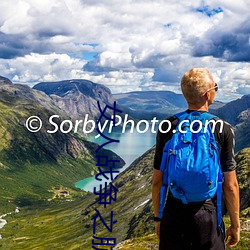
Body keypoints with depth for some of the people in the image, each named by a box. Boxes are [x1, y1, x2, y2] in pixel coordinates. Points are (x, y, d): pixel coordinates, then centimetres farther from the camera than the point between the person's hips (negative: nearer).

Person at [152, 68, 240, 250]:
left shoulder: (167, 127, -4)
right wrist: (235, 225, 4)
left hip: (173, 216, 2)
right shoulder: (223, 130, -9)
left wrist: (158, 217, 13)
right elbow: (230, 185, -8)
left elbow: (157, 180, 0)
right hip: (208, 216, -2)